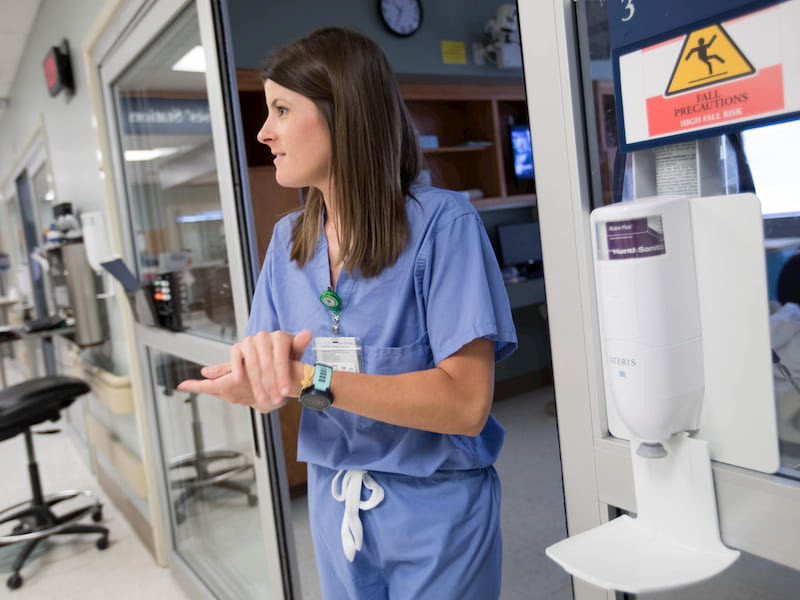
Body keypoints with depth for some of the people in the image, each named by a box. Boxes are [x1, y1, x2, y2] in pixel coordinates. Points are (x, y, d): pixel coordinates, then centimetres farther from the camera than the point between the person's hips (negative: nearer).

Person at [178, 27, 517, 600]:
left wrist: (307, 379, -28)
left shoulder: (441, 223, -18)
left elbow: (467, 403, -24)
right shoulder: (288, 240, 1)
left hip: (436, 509, -5)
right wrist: (262, 359, -23)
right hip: (333, 504, 5)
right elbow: (269, 386, 1)